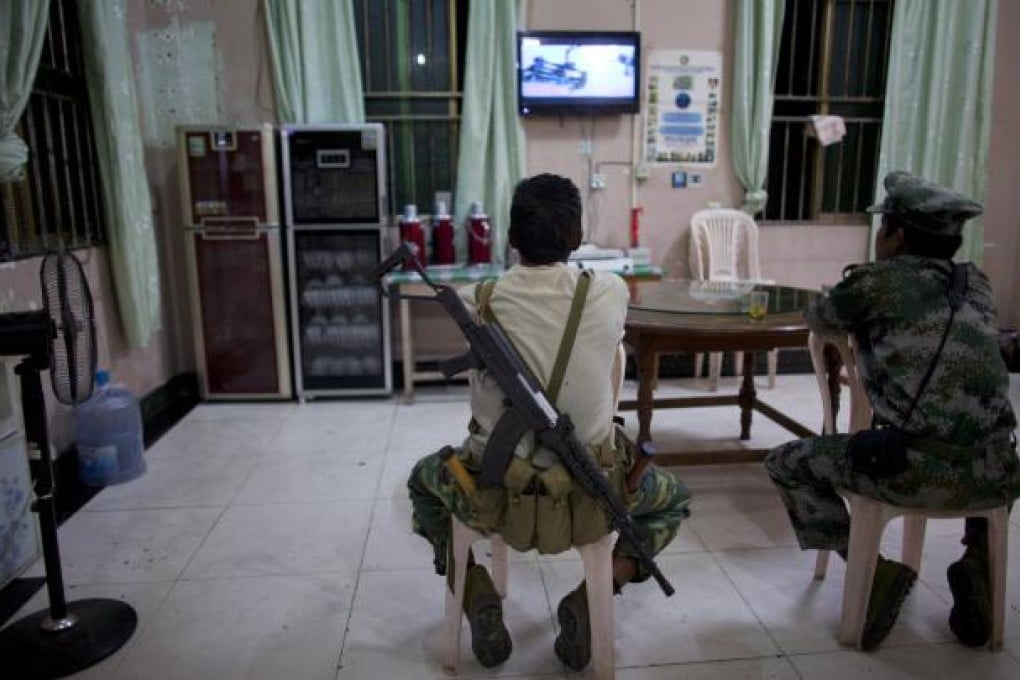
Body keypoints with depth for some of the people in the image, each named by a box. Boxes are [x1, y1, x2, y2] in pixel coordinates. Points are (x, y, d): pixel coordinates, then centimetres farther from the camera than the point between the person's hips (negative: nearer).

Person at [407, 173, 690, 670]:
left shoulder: (477, 301, -11)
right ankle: (592, 597, 8)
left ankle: (477, 597, 13)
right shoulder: (611, 291, -10)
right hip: (591, 491, 0)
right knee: (675, 497, 30)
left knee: (424, 478, 32)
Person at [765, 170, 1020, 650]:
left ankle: (874, 570, 3)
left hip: (915, 473, -5)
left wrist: (859, 317, 38)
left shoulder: (877, 282, -1)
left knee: (785, 464, 13)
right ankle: (977, 564, 21)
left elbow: (816, 320, 17)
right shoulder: (976, 285, 13)